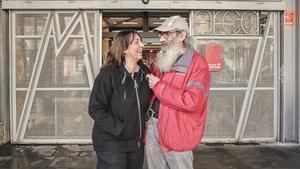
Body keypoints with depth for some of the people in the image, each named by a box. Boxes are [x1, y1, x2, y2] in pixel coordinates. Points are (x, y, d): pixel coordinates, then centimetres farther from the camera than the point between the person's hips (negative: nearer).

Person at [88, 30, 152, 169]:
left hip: (137, 143, 6)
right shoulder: (108, 74, -16)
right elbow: (95, 109, -17)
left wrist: (145, 123, 5)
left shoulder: (145, 73, 1)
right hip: (111, 144, -6)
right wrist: (117, 129, -19)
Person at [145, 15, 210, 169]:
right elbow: (149, 88, 26)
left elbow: (191, 102, -25)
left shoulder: (198, 64, -13)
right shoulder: (162, 60, 11)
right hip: (152, 124, 7)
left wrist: (158, 86, -18)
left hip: (176, 130, -7)